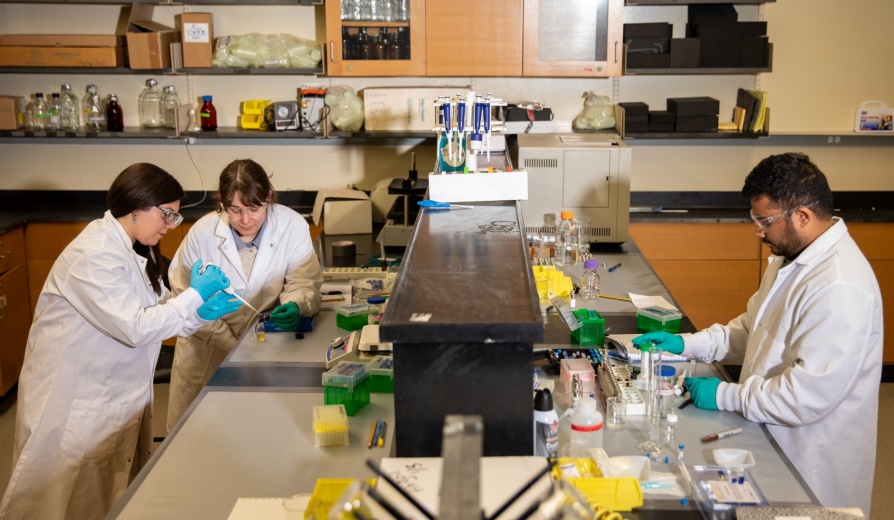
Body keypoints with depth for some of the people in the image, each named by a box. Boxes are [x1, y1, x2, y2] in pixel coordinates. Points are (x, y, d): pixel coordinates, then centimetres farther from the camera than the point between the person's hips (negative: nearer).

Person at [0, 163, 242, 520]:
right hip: (72, 400, -8)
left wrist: (202, 312, -9)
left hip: (116, 395, 9)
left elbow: (156, 312, 7)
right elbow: (136, 328, -29)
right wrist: (194, 296, -21)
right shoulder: (94, 256, -24)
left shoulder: (135, 249, 5)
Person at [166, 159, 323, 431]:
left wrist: (295, 306, -35)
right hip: (208, 347, 0)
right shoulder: (202, 233, -19)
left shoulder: (293, 226, -19)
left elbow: (304, 283, -11)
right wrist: (233, 347, -19)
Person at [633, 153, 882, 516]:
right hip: (774, 445, 9)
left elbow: (810, 395, -29)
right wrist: (688, 344, 2)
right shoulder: (792, 256, 4)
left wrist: (726, 396, -20)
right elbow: (753, 328, 14)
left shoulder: (840, 288, -28)